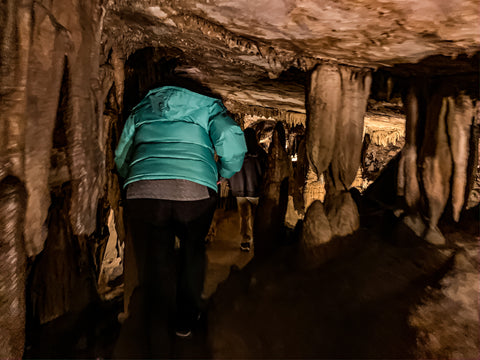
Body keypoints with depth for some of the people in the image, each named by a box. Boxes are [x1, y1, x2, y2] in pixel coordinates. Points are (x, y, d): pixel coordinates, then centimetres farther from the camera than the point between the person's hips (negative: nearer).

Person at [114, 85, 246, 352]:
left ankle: (159, 338, 21)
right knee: (192, 252, 23)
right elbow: (233, 140, 0)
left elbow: (121, 158, 29)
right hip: (197, 190, -1)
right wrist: (224, 172, 17)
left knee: (154, 264, 12)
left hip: (144, 190, 2)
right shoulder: (208, 107, 21)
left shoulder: (141, 110, 30)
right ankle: (185, 322, 32)